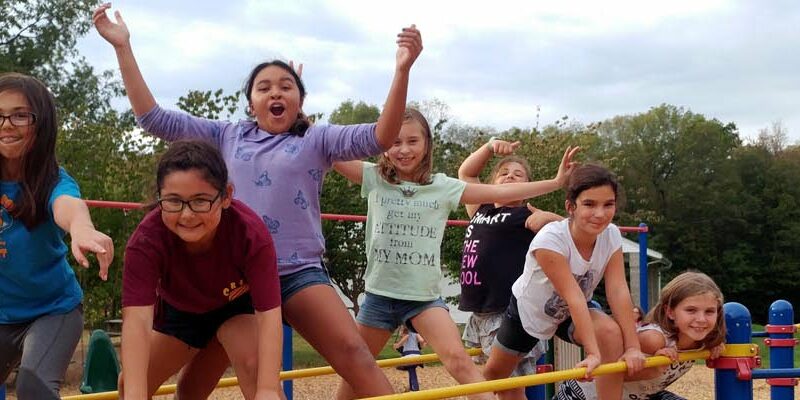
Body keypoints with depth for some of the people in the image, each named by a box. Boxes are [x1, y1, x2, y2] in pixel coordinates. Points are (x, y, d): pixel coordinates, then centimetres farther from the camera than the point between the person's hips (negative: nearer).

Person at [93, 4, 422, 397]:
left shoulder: (316, 140, 5)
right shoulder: (227, 136, 11)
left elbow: (379, 138, -11)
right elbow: (154, 119, 7)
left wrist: (402, 70, -25)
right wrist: (123, 47, 0)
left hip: (299, 273, -2)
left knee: (355, 355, -21)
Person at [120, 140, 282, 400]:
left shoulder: (251, 233, -39)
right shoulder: (146, 239, -37)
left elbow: (269, 314, -41)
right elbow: (137, 318, -46)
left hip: (237, 304, -2)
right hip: (177, 309, 2)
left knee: (257, 366, -27)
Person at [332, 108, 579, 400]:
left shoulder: (442, 186, 0)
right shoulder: (375, 179, 0)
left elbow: (499, 193, -3)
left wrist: (556, 181, -8)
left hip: (425, 297, -1)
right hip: (380, 294, 1)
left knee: (459, 360, -20)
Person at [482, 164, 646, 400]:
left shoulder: (611, 236, -21)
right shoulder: (550, 240, -36)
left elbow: (618, 291, -26)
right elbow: (573, 296, -40)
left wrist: (632, 347, -34)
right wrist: (593, 353, -43)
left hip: (571, 314, 3)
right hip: (528, 310, -2)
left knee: (611, 332, -28)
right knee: (494, 372, 11)